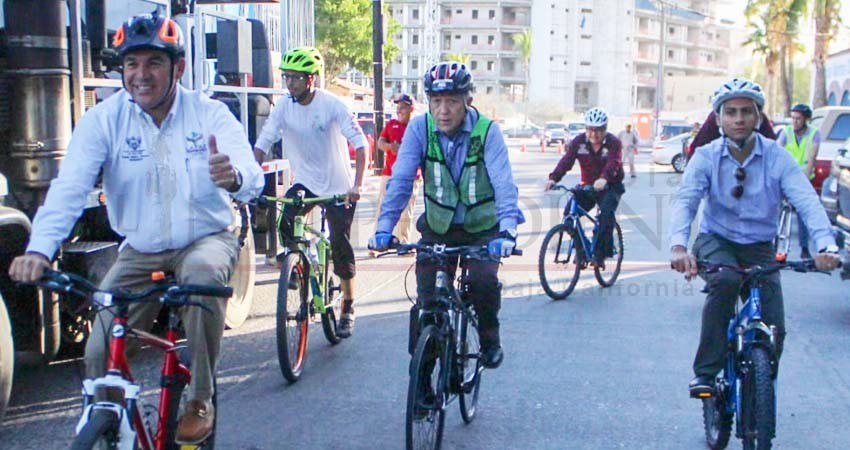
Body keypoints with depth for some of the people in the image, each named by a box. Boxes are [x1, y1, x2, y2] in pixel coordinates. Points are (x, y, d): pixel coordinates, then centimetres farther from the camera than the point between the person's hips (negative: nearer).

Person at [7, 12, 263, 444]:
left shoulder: (210, 114, -10)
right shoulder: (103, 120, -8)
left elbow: (252, 180, -24)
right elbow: (69, 188, -20)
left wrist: (233, 177, -50)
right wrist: (39, 249, -37)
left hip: (206, 240, -2)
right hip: (140, 252, 2)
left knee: (202, 271, -36)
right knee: (99, 352, -10)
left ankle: (200, 401, -16)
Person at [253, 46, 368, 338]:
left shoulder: (332, 105, -16)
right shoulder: (283, 108, -7)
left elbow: (360, 144, -19)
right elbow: (261, 146, -7)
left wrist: (357, 185, -31)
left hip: (338, 187, -3)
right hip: (305, 182, 3)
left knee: (340, 247, -1)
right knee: (285, 224, -23)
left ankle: (348, 308, 15)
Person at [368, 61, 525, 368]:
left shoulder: (486, 130, -17)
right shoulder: (420, 128, -12)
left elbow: (504, 184, -25)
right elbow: (401, 180, -16)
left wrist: (507, 230, -40)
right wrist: (384, 227, -27)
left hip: (482, 230, -2)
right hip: (437, 228, 2)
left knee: (484, 281, -24)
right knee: (428, 297, -5)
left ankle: (489, 338, 5)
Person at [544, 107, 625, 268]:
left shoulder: (613, 143, -14)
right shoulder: (579, 141, -5)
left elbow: (613, 163, -33)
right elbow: (566, 160, -17)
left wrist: (603, 179, -55)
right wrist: (553, 178, -36)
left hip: (610, 187, -4)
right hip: (587, 187, 4)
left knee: (606, 214, -29)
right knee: (569, 213, -14)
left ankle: (601, 254, -19)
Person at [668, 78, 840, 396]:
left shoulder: (777, 158, -8)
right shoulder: (706, 157, -8)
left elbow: (807, 201, -20)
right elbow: (685, 200, -21)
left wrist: (826, 246, -39)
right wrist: (678, 246, -41)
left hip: (759, 248, 1)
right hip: (715, 242, -1)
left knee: (774, 329, -11)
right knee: (726, 280, -35)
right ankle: (705, 372, -24)